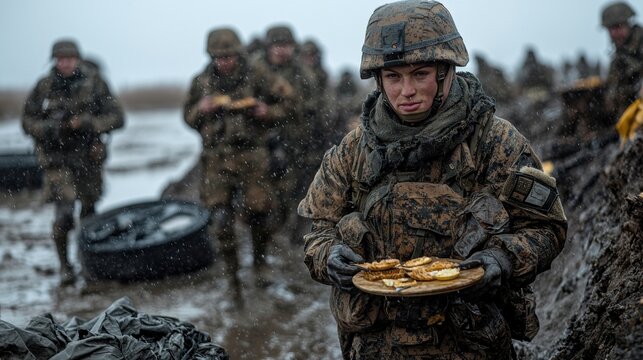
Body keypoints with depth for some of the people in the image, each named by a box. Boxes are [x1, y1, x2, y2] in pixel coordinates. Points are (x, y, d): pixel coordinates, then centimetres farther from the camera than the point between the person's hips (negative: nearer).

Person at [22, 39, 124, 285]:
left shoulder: (94, 84, -5)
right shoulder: (44, 87, -4)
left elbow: (116, 117, -5)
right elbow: (28, 121, 4)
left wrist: (89, 124, -21)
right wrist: (51, 128, -16)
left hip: (89, 156, 2)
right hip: (57, 158, -1)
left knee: (89, 210, 14)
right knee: (64, 214, -14)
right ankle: (64, 265, 5)